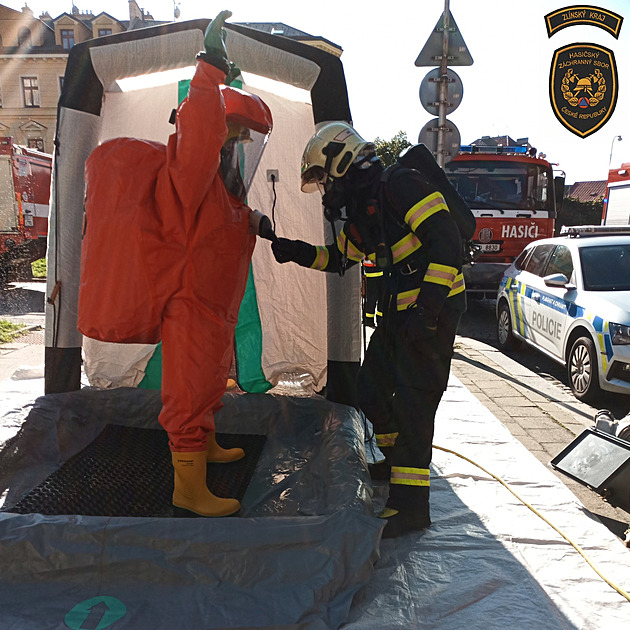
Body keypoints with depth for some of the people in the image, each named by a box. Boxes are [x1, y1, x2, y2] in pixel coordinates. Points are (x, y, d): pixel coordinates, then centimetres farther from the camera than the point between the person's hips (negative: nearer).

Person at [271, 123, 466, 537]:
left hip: (433, 308, -9)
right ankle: (397, 461, 38)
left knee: (411, 401, -10)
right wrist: (296, 252, 13)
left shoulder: (400, 185, -15)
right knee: (372, 389, 15)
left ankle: (411, 505, -1)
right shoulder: (361, 210, 15)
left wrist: (428, 307, -26)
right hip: (401, 311, 9)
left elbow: (447, 242, -22)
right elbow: (339, 258, 28)